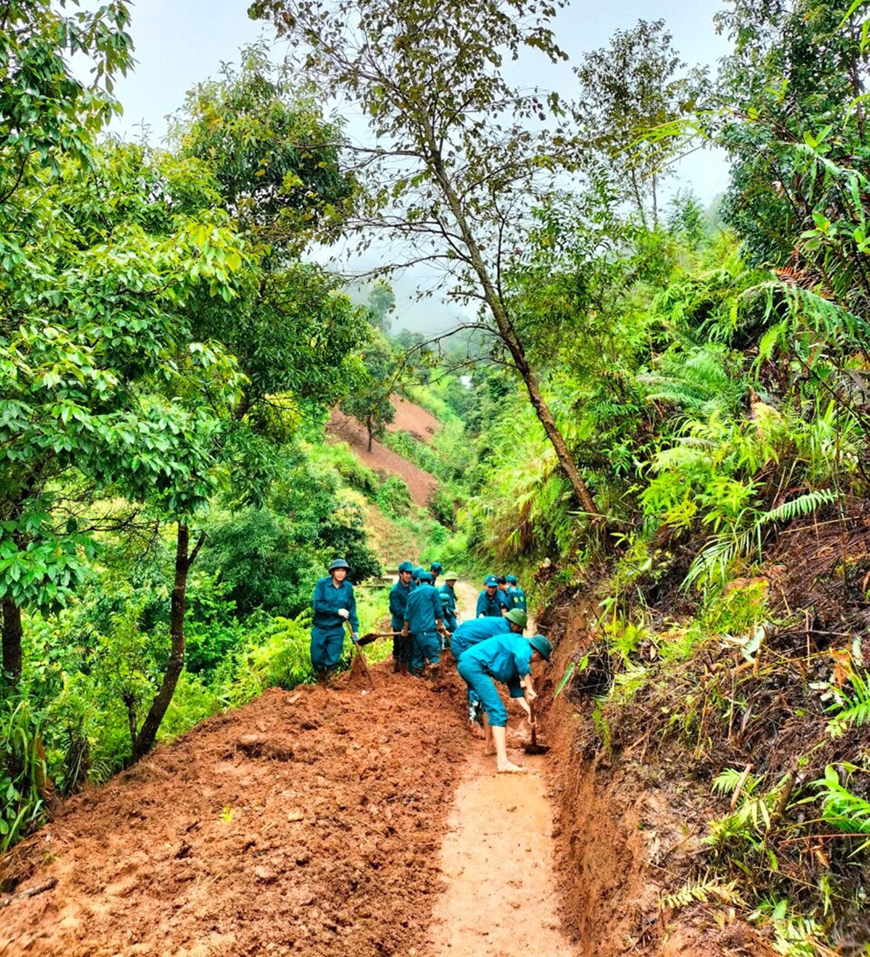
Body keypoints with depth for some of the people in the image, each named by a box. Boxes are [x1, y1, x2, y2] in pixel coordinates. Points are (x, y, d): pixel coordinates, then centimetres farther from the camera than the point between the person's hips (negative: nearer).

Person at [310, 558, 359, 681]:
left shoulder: (348, 587, -3)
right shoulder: (322, 583, -10)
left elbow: (352, 610, 1)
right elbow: (318, 604, -17)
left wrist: (355, 630, -1)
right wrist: (337, 611, -18)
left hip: (336, 630, 1)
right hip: (319, 628, -1)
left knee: (333, 661, 2)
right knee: (317, 658, 8)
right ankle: (321, 681, 34)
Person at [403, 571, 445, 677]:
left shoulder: (412, 593, 18)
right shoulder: (432, 590, 3)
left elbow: (408, 613, 22)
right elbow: (438, 610, 3)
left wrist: (405, 630, 32)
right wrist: (440, 624, 17)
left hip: (414, 629, 6)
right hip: (427, 628, -6)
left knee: (417, 657, 14)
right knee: (434, 656, -8)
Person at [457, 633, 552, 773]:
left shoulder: (515, 661, 25)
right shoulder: (522, 644, -2)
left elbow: (515, 685, 27)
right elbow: (521, 659, -25)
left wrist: (527, 709, 18)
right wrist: (529, 688, -20)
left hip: (467, 664, 11)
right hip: (474, 664, -11)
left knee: (491, 707, 29)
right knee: (498, 711, -11)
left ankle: (490, 747, 42)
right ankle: (503, 762, -16)